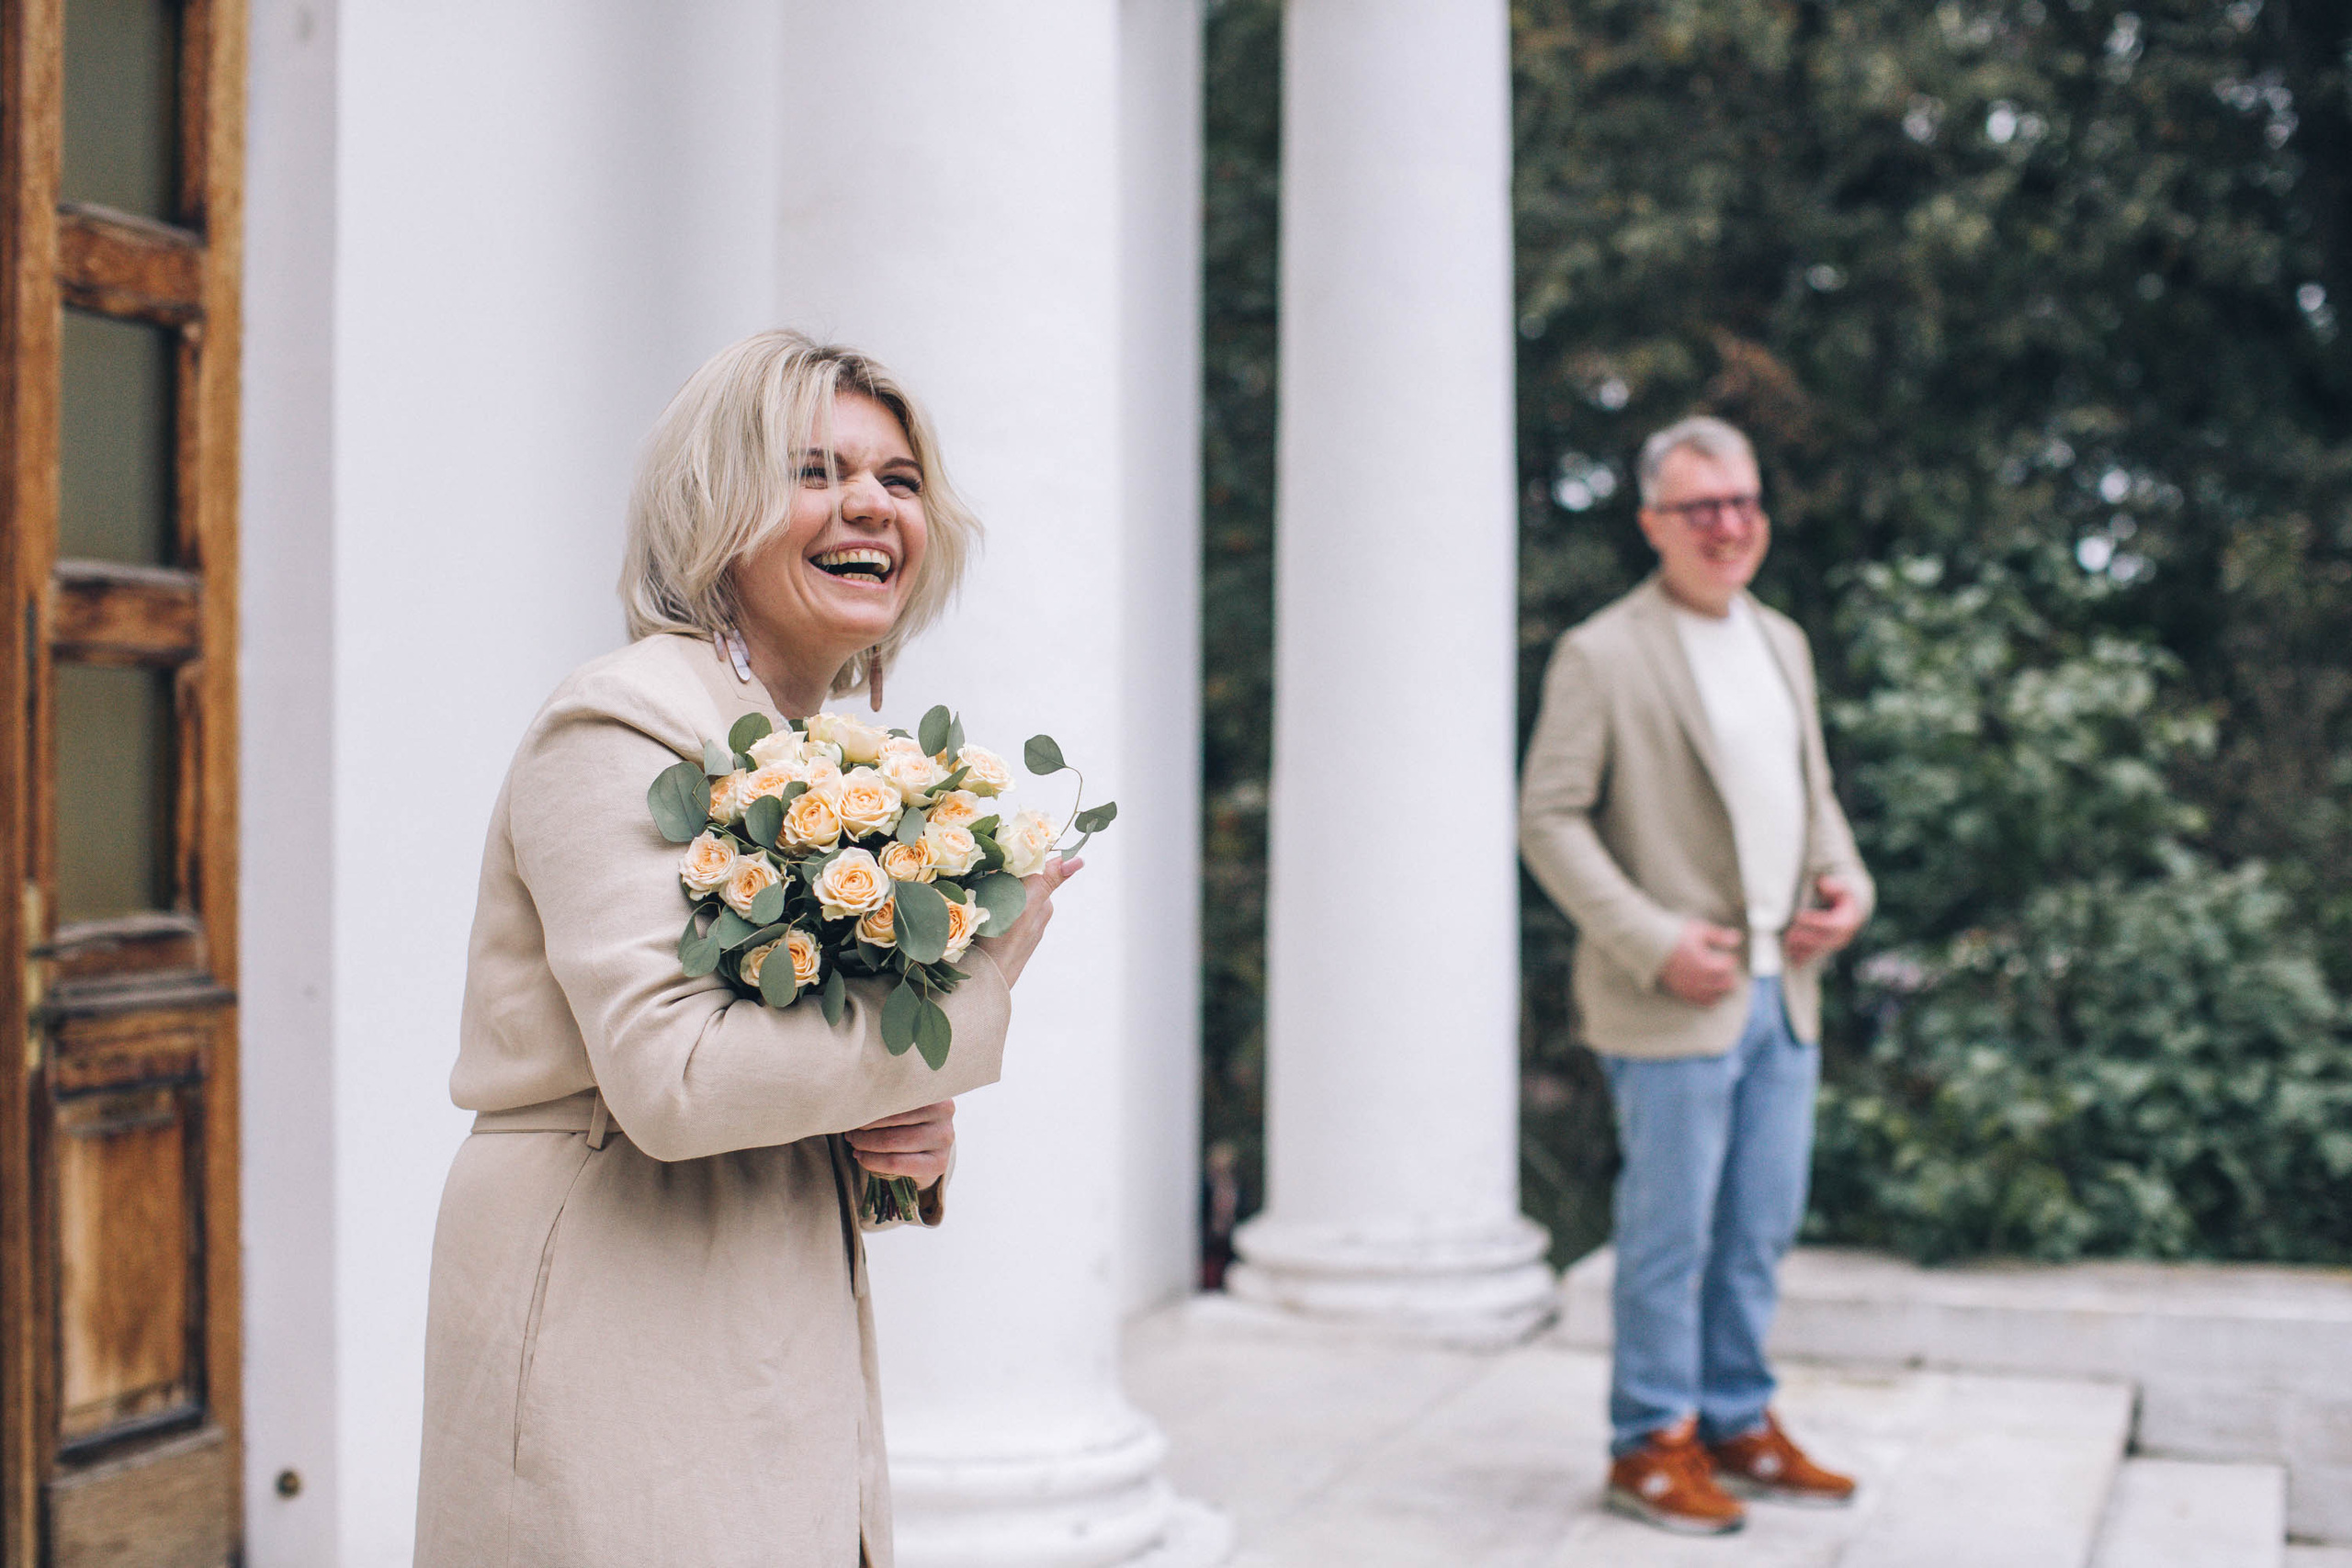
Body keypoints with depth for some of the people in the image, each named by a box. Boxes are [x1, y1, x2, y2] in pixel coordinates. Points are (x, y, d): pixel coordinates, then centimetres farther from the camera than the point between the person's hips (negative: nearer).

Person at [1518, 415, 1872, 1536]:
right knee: (1669, 1236, 1)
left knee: (1759, 1232, 13)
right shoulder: (1602, 657, -8)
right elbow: (1548, 820, -11)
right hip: (1670, 1006, -7)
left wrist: (1845, 883, 3)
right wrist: (1654, 942, -17)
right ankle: (1651, 1444, 14)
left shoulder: (1783, 642, 14)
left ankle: (1737, 1425, 26)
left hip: (1784, 995, 7)